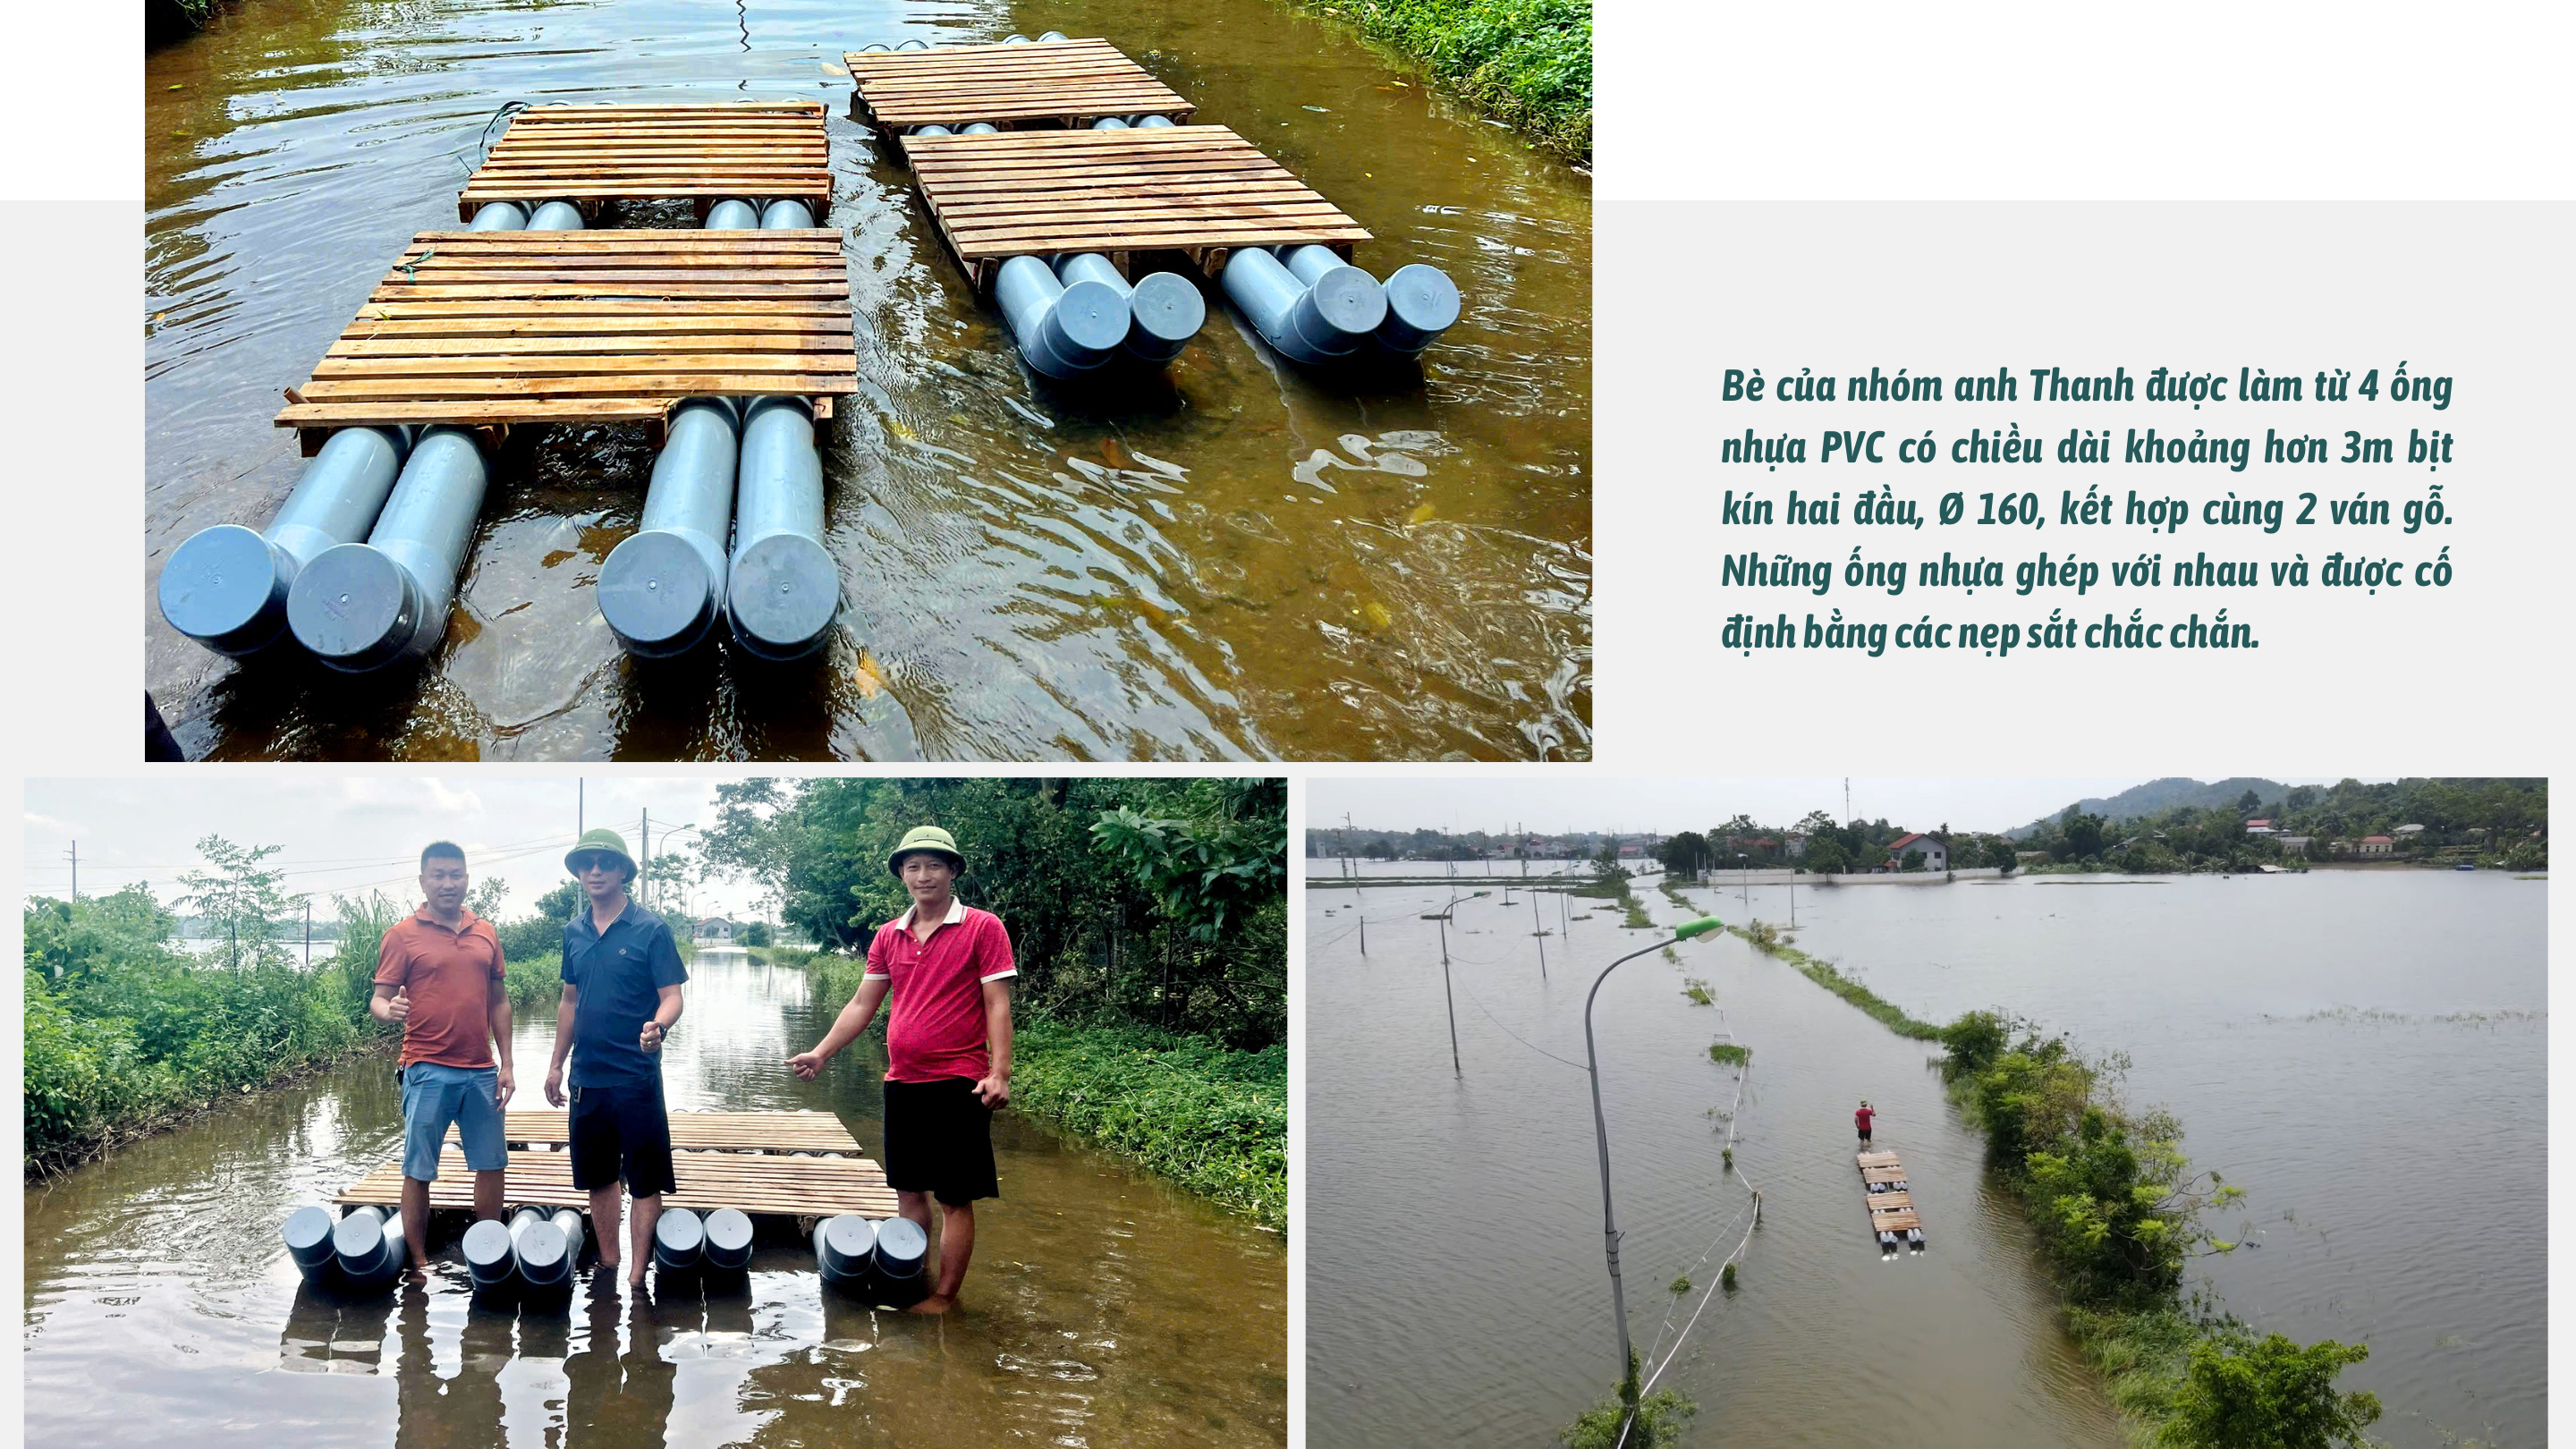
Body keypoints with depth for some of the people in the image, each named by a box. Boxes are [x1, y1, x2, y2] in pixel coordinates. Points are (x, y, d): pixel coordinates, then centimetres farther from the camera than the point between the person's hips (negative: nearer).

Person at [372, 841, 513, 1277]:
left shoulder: (485, 933, 10)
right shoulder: (402, 935, -2)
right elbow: (379, 999, -4)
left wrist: (506, 1064, 9)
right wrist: (389, 1009, -28)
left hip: (481, 1071, 4)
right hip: (428, 1072, -4)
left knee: (492, 1164, 10)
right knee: (419, 1171, 1)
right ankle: (418, 1265, 8)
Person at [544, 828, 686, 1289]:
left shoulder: (649, 929, -7)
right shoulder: (574, 932, 9)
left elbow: (672, 996, -10)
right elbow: (570, 1000, 17)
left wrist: (657, 1026, -32)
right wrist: (557, 1064, 16)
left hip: (636, 1075, -5)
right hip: (587, 1076, 5)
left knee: (644, 1181, -1)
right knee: (597, 1176, 13)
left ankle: (637, 1276, 5)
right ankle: (607, 1264, 25)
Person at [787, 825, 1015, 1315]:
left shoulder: (982, 928, -5)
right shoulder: (889, 936, 10)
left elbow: (997, 1005, -8)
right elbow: (862, 1005, 14)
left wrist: (999, 1074, -17)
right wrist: (821, 1053, 4)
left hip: (958, 1085, -5)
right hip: (902, 1084, 5)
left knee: (955, 1198, -1)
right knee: (908, 1190, 12)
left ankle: (944, 1298, 8)